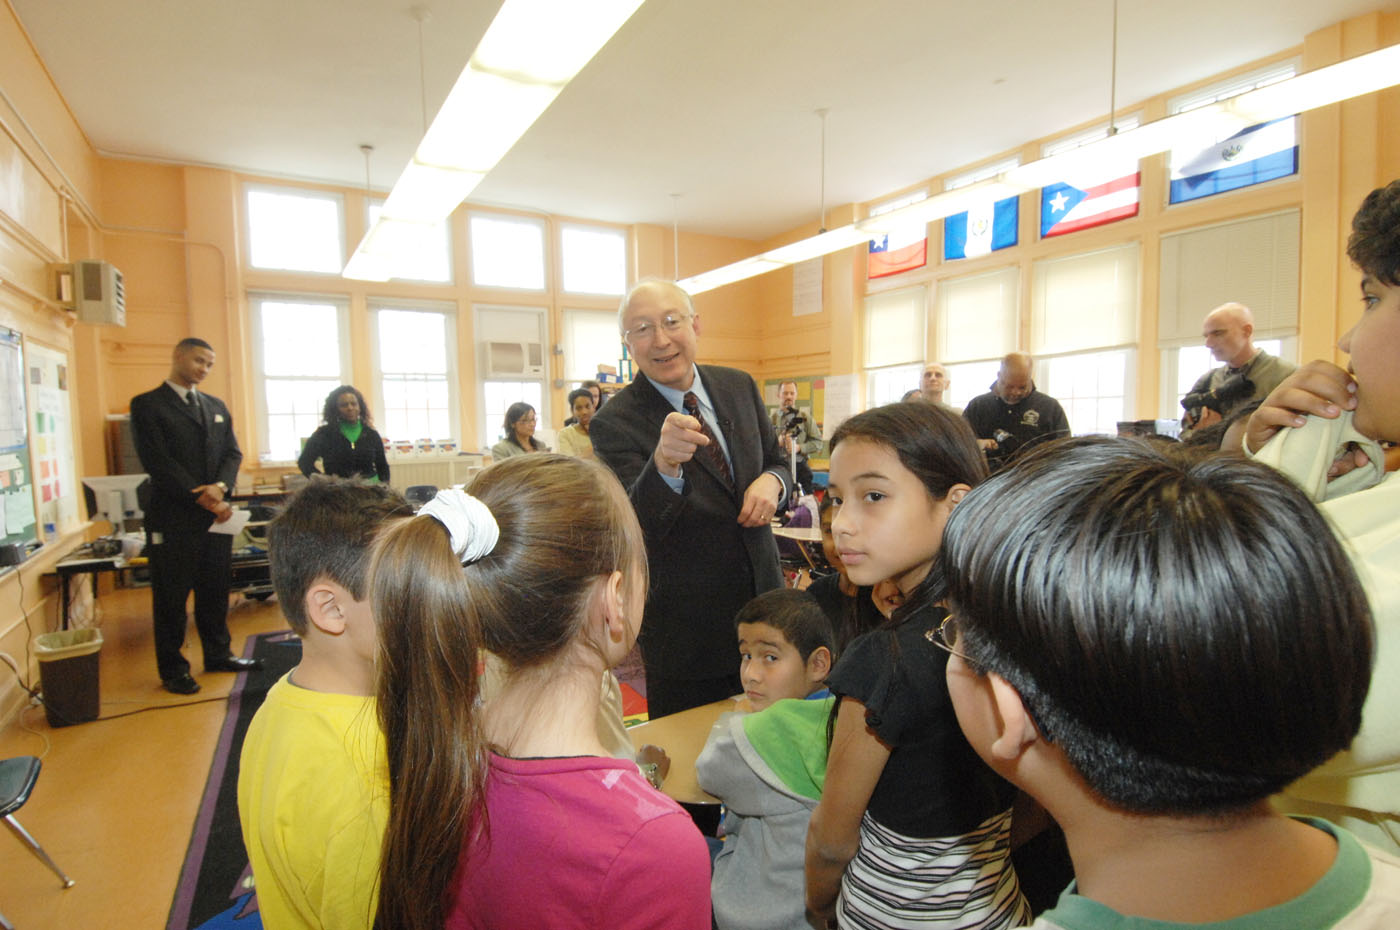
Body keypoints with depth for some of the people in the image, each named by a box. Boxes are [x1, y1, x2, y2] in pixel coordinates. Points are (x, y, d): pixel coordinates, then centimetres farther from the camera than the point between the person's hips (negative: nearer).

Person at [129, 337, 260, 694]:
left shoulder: (216, 407, 16)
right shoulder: (147, 405, -3)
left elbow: (232, 453, 9)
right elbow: (157, 461, -11)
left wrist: (220, 486, -10)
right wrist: (200, 497, -15)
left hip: (216, 513, 5)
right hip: (173, 517, -5)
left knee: (216, 589, 13)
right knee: (172, 595, 4)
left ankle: (218, 655, 26)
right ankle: (172, 669, 16)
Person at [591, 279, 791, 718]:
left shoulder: (739, 387, 0)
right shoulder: (614, 422, -16)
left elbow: (776, 463, 11)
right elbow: (635, 529, -26)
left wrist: (771, 482, -13)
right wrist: (665, 463, -45)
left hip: (762, 598, 5)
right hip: (685, 628, -5)